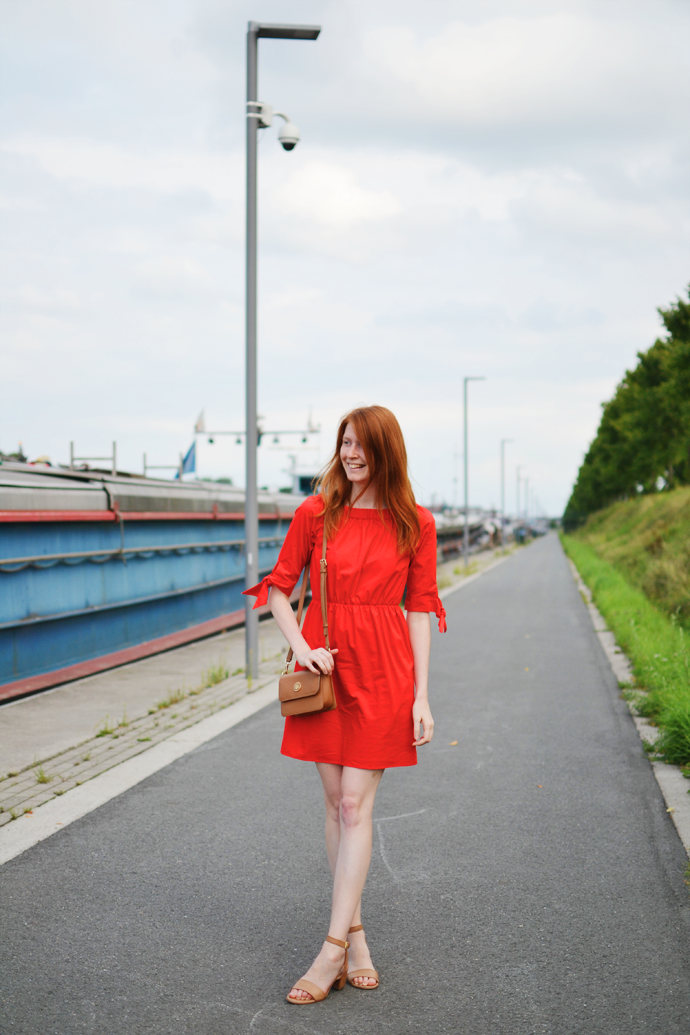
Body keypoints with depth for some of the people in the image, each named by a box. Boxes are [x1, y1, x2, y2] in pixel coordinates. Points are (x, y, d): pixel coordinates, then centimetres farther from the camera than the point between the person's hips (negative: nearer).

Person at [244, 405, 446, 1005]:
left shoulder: (415, 525, 0)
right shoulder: (315, 515, 2)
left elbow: (420, 611, 1)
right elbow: (278, 589, 9)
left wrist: (422, 697, -3)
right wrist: (301, 648, -7)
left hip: (383, 672, -2)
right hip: (325, 666, 2)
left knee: (355, 805, -5)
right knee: (336, 803, 7)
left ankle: (333, 951, -1)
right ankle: (355, 936, 19)